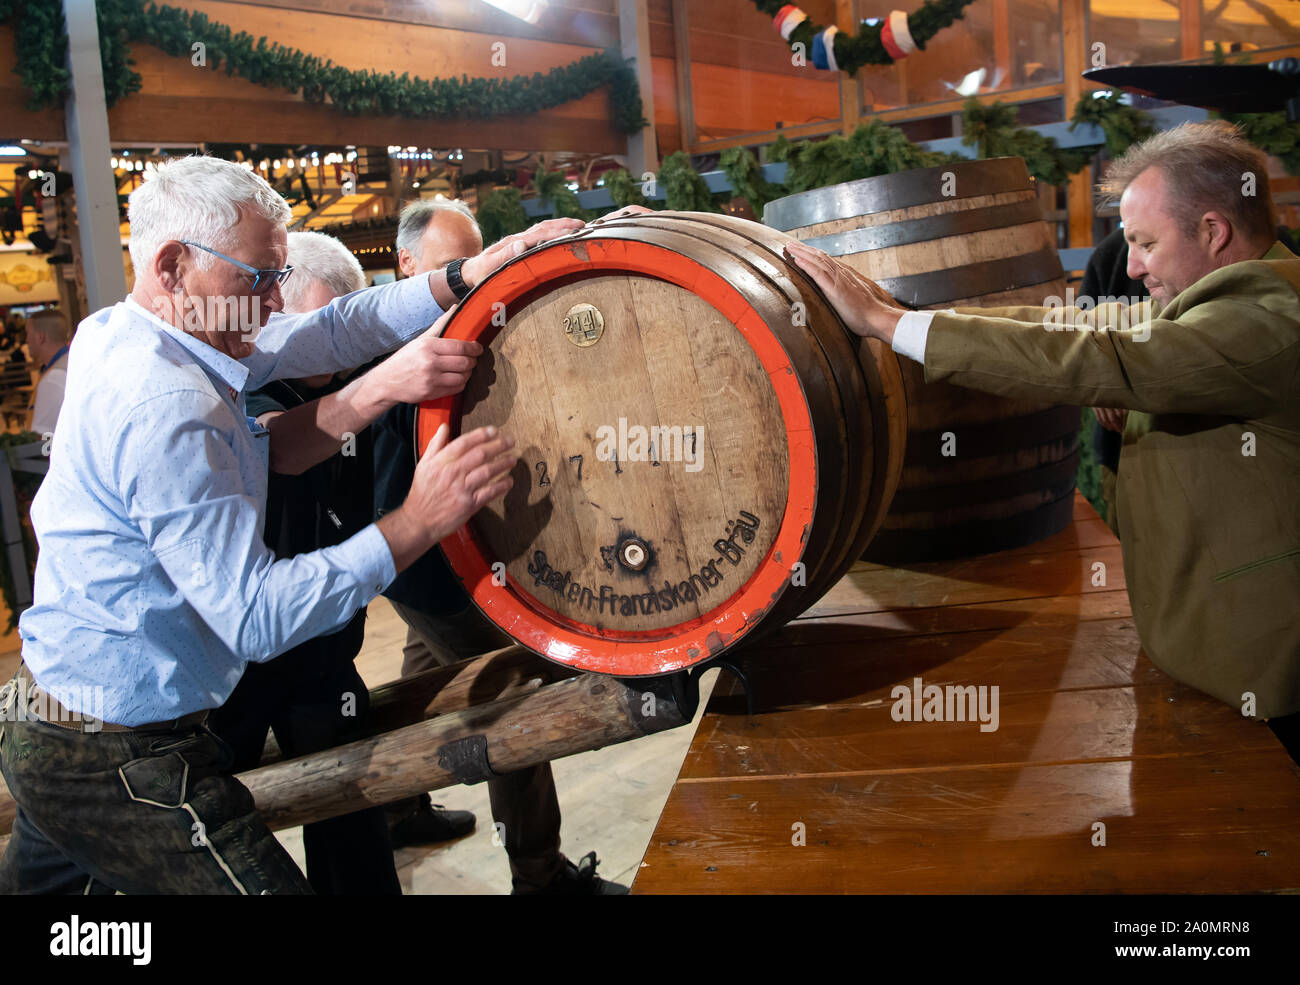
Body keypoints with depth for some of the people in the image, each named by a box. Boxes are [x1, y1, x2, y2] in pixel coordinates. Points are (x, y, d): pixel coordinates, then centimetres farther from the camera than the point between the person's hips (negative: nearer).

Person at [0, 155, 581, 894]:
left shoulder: (113, 334, 3)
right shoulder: (167, 411, -26)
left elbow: (329, 333, 3)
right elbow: (256, 618, -29)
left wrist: (472, 275, -5)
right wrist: (419, 522, -30)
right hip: (122, 764, -10)